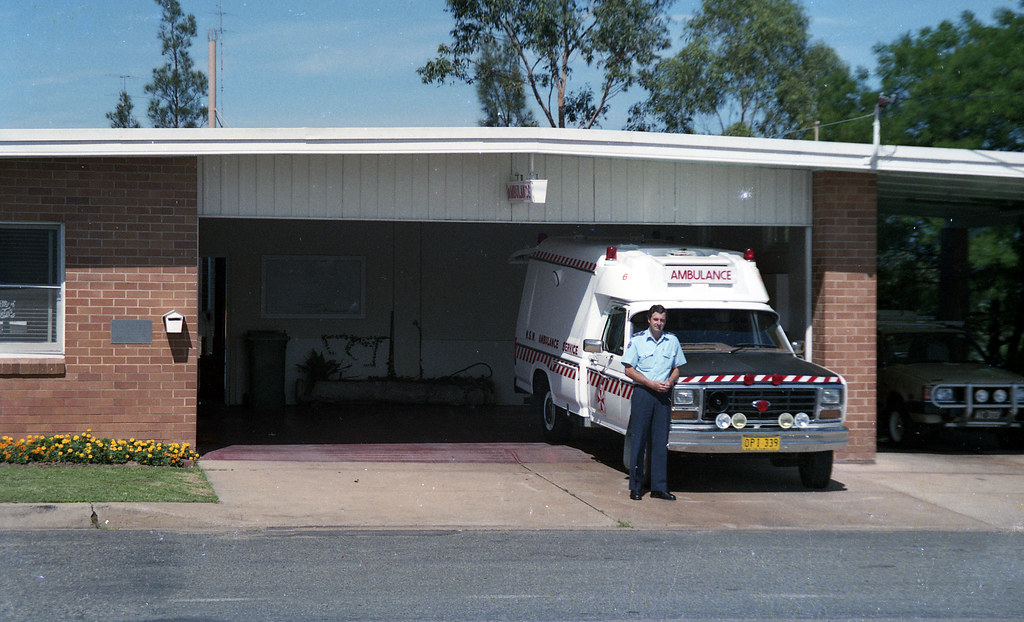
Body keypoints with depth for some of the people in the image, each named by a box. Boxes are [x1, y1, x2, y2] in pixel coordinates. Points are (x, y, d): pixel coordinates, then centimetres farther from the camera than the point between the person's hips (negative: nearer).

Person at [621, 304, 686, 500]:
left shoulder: (672, 341, 11)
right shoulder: (637, 340, 1)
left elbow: (676, 368, 17)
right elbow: (629, 370, -2)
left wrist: (670, 382, -4)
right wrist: (651, 383, -12)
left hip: (663, 396, 3)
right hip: (642, 394, -3)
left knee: (661, 442, 3)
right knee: (638, 441, -2)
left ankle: (659, 487, 6)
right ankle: (636, 487, 4)